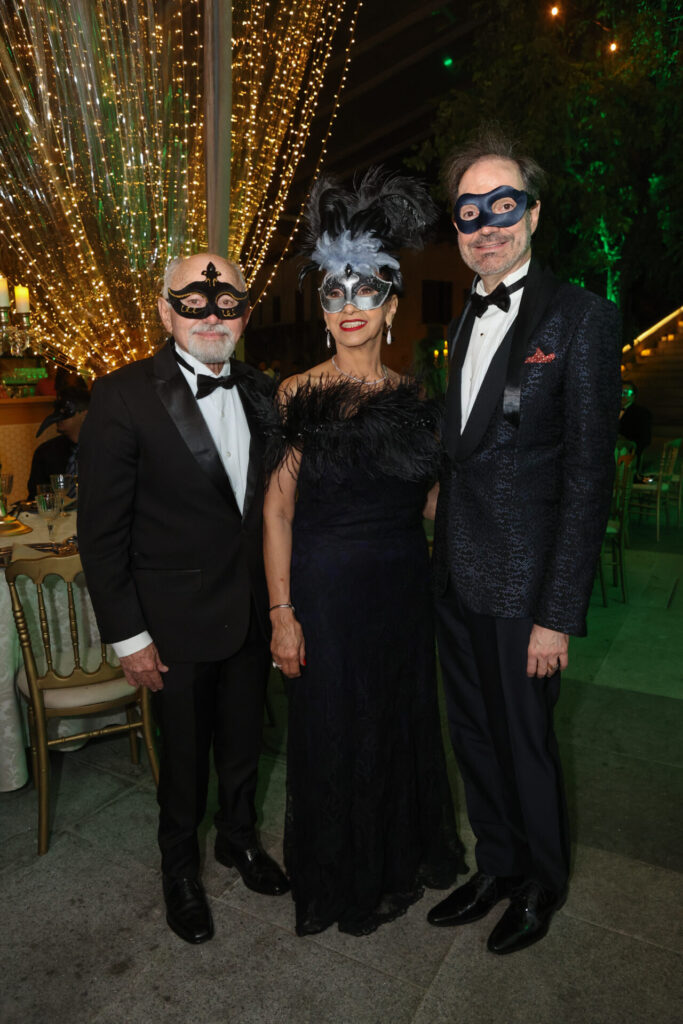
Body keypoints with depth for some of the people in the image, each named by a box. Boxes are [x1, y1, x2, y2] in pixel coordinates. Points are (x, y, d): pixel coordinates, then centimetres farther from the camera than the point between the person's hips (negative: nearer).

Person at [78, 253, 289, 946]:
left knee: (244, 740, 22)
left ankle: (238, 838, 50)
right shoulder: (123, 396, -14)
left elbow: (274, 503, 8)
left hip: (253, 610, 5)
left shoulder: (261, 394, 2)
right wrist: (127, 635, -12)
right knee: (184, 753, 15)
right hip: (177, 621, -4)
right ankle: (180, 865, 44)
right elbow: (101, 530, -13)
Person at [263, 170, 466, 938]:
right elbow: (277, 508, -8)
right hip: (326, 589, -3)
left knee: (403, 724, 18)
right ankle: (336, 882, 38)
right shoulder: (298, 395, -6)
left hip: (404, 587, 4)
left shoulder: (413, 399, 4)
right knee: (332, 735, 10)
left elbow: (432, 499, 11)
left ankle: (403, 859, 46)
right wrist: (282, 613, -11)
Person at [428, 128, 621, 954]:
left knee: (525, 743, 11)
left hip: (522, 585, -6)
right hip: (457, 576, 7)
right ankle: (496, 868, 43)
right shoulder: (466, 322, 13)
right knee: (473, 736, 19)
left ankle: (541, 886, 39)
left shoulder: (580, 318, -10)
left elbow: (588, 475, -15)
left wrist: (559, 613, -17)